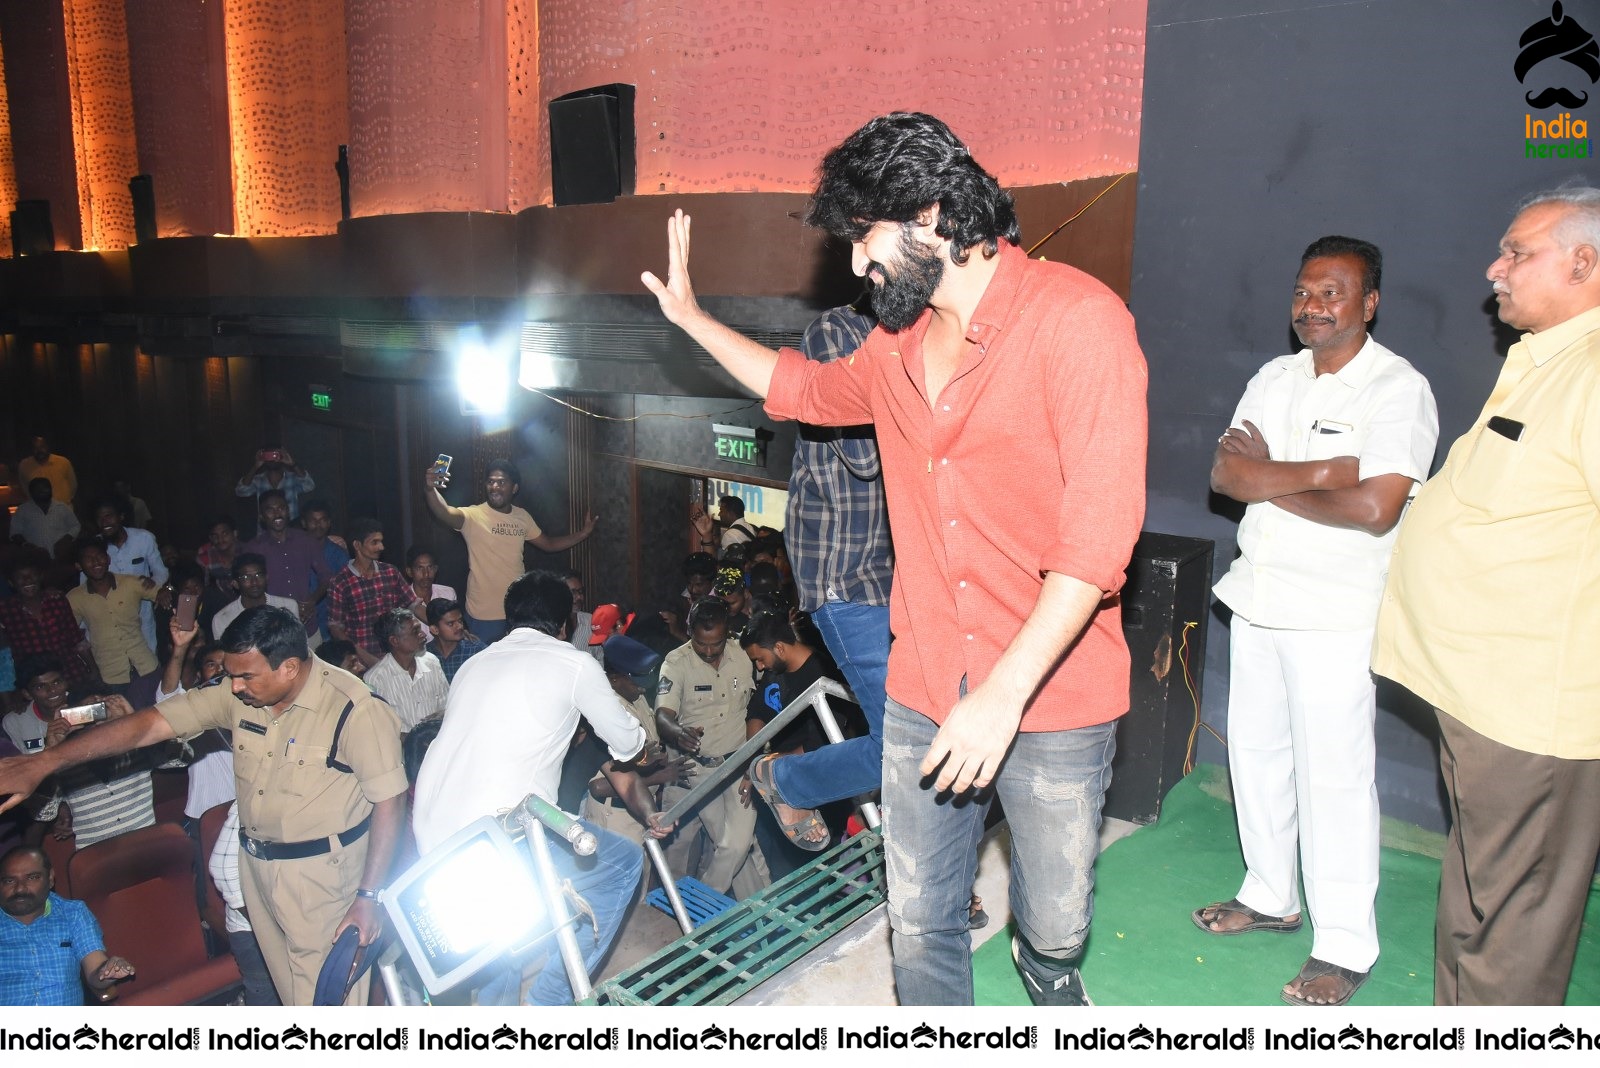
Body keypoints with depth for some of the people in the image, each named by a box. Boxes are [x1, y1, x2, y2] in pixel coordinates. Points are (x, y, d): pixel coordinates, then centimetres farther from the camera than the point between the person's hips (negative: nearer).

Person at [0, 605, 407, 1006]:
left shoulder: (356, 710, -23)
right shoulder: (239, 696, -4)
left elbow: (389, 802, -20)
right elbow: (153, 722, -6)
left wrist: (369, 897, -19)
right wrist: (44, 761, -12)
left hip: (323, 870, -6)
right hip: (256, 864, 7)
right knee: (286, 979, 22)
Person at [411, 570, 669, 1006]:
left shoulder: (474, 664, 19)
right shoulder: (572, 663, 3)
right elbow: (628, 746, 11)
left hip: (432, 843, 7)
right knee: (624, 863, 13)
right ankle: (551, 1001, 14)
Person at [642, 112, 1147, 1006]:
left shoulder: (1076, 317, -14)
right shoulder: (899, 341, 8)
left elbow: (1101, 531, -21)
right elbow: (809, 390, 31)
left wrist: (1004, 695, -25)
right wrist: (692, 316, 30)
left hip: (1053, 702, -5)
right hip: (925, 697, 5)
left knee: (1054, 924, 14)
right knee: (921, 925, 13)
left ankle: (1052, 979, 49)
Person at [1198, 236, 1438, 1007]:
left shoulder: (1399, 389, -10)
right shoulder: (1274, 378, 10)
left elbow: (1374, 508, -22)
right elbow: (1223, 472, -2)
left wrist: (1268, 479, -10)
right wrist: (1316, 472, -17)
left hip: (1335, 612, -7)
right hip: (1257, 596, 7)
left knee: (1332, 773, -1)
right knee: (1255, 750, 15)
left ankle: (1345, 946, 14)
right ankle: (1270, 895, 33)